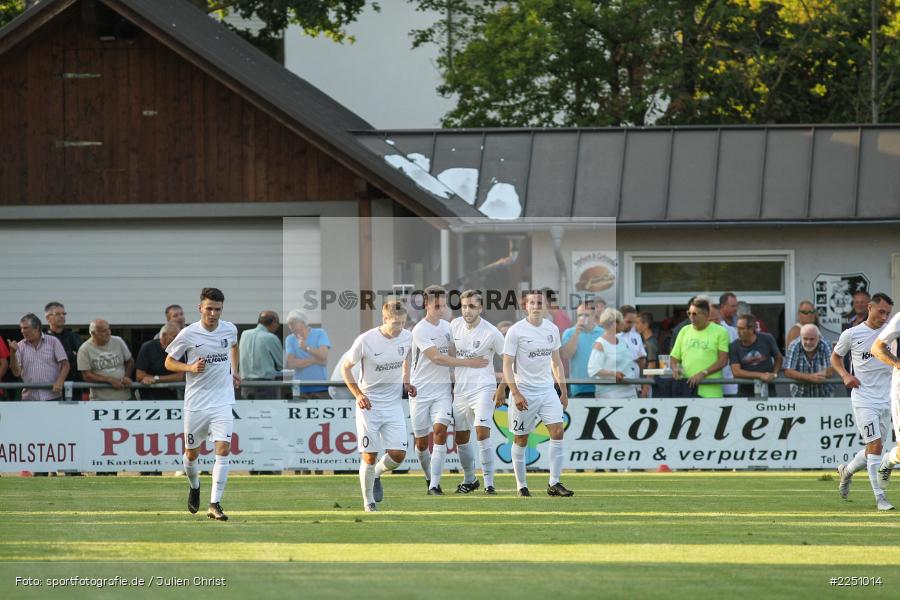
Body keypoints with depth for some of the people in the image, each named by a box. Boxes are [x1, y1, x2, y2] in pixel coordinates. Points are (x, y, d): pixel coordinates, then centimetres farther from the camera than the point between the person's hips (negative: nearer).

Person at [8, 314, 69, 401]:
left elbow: (65, 365, 1)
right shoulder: (20, 346, 7)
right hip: (29, 398, 2)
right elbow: (16, 372, 2)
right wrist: (13, 353, -11)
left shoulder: (53, 342, 3)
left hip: (52, 396, -2)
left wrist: (59, 382, -15)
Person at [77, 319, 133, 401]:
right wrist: (110, 380, -17)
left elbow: (130, 362, 15)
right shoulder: (85, 349, -7)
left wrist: (127, 377, -5)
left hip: (124, 397, 3)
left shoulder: (118, 342, 3)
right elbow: (87, 376, -10)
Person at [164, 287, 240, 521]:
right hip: (196, 403, -1)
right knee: (192, 452, 9)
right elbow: (169, 362, 0)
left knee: (223, 449, -15)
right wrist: (191, 367, -17)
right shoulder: (188, 334, -10)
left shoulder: (229, 329, 1)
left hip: (223, 401, 1)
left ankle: (215, 504, -12)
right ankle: (194, 486, 42)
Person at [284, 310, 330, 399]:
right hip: (301, 388, 1)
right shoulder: (290, 340, 6)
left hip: (321, 387, -1)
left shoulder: (319, 334, 1)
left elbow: (323, 356, -13)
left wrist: (306, 348, -30)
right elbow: (289, 363, -8)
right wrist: (315, 360, -11)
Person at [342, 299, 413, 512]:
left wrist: (406, 382, 7)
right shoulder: (365, 341, -17)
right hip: (369, 404, -4)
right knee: (369, 456, -4)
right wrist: (359, 395, -14)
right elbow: (346, 368, -4)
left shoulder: (406, 337, -4)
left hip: (394, 404, 4)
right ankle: (368, 501, 13)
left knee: (398, 454, -6)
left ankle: (376, 474, 26)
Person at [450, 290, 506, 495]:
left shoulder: (491, 333, -12)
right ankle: (469, 480, 28)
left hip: (483, 388, -6)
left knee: (482, 432, -18)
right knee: (461, 438, 10)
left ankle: (489, 483, -12)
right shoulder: (455, 325, 3)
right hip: (460, 390, 6)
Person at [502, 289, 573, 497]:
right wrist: (516, 394, -16)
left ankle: (554, 484, -6)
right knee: (521, 439, 2)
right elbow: (507, 365, -8)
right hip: (524, 392, -4)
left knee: (558, 431, -9)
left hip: (547, 390, 4)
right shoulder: (516, 331, -8)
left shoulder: (552, 329, 8)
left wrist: (564, 391, 15)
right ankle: (521, 486, 12)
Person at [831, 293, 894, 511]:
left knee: (875, 448, 12)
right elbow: (835, 357, 11)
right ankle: (879, 497, -12)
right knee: (875, 445, -14)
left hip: (886, 400, 4)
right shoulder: (851, 334, -3)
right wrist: (845, 375, -7)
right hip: (863, 400, -4)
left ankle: (847, 470, 40)